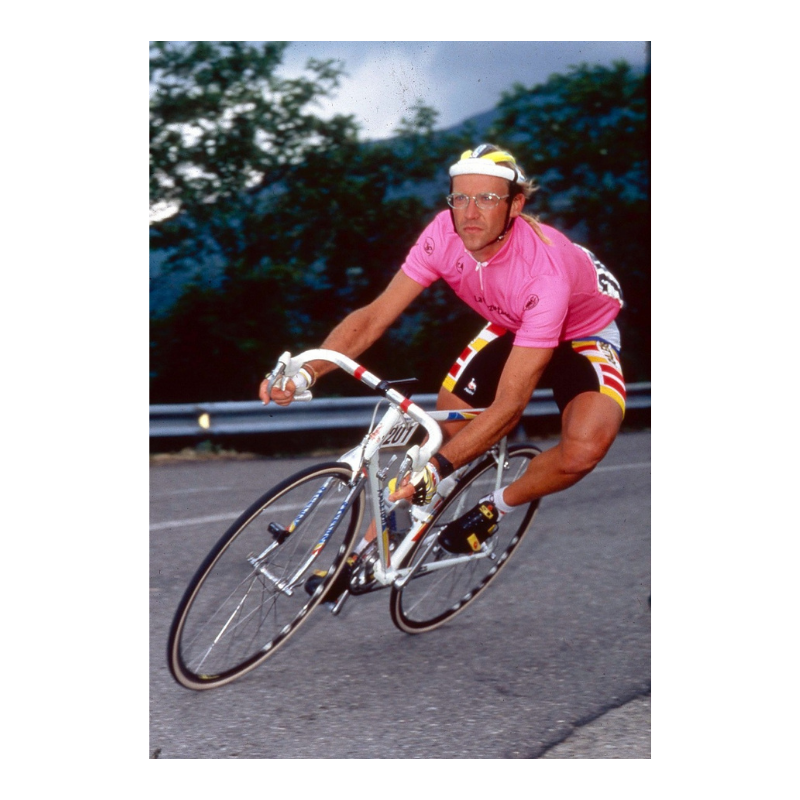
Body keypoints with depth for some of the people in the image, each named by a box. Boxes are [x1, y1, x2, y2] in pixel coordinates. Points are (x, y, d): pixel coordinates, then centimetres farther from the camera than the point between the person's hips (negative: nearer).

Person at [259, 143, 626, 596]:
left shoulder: (543, 269, -40)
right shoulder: (446, 234, -26)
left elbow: (510, 401, -39)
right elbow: (375, 315, -24)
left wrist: (439, 466, -48)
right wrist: (306, 373, -39)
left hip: (583, 333, -5)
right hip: (510, 325, 5)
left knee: (583, 449, -31)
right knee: (447, 423, -7)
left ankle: (496, 508, -1)